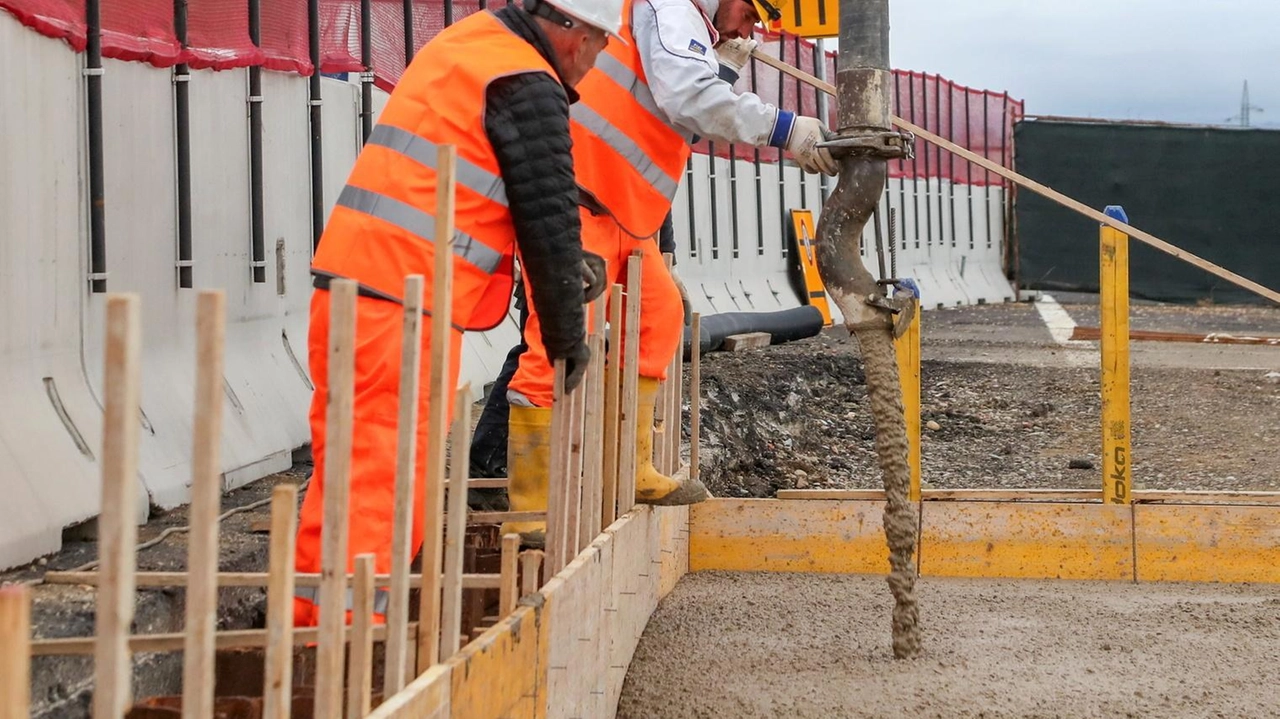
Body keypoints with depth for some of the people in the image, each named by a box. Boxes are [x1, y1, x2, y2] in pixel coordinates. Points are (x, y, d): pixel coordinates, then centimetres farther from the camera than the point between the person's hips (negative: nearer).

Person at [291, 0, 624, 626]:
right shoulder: (531, 91, -9)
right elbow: (548, 221, -7)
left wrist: (570, 260, 28)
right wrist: (568, 339, 5)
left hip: (345, 278, 9)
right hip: (407, 301, -9)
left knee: (341, 470, 15)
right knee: (385, 485, -8)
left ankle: (306, 620, 21)